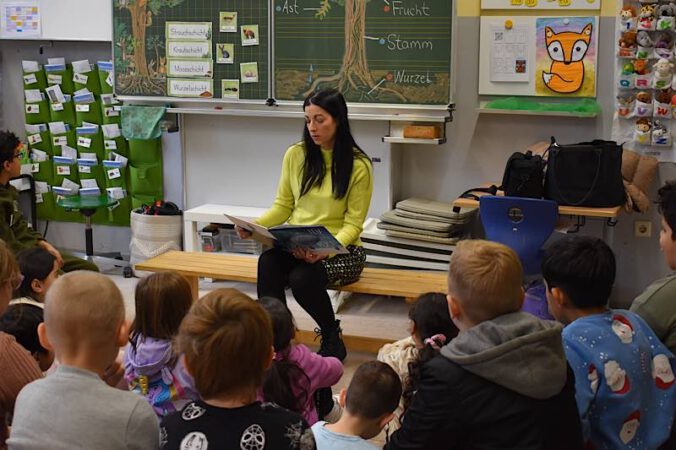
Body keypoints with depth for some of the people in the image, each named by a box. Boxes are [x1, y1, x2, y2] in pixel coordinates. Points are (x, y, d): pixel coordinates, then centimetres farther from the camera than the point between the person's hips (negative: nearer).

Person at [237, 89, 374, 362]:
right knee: (268, 262, -32)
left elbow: (352, 225, -6)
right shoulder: (295, 155, 7)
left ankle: (332, 338, -5)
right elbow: (283, 206, 13)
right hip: (295, 245, 3)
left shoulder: (358, 165, -5)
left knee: (302, 277, -34)